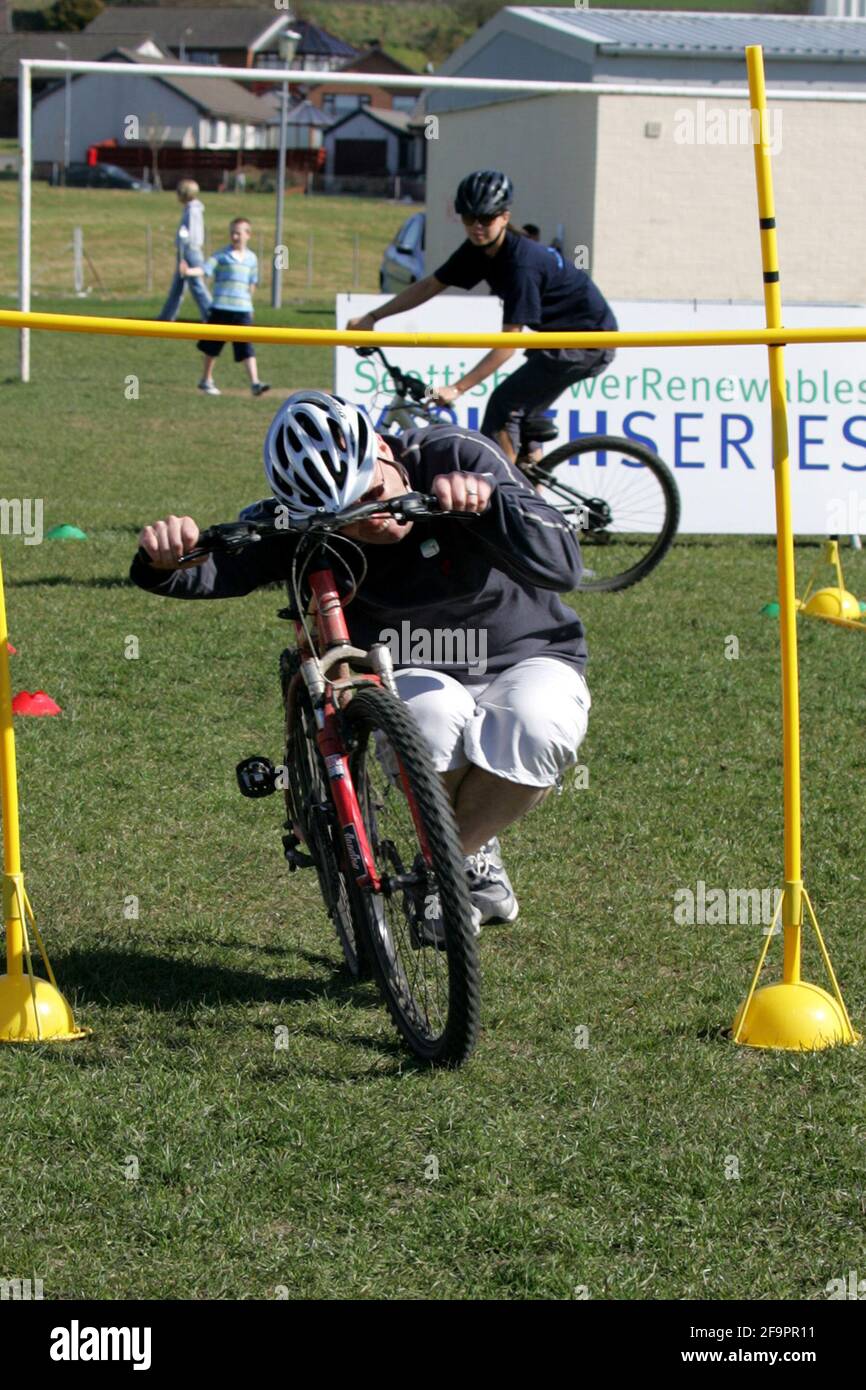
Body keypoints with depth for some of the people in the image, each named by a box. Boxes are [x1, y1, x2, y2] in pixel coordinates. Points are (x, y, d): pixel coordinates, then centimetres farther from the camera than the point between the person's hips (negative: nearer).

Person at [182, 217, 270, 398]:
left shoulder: (251, 258, 10)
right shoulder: (222, 255, -3)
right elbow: (206, 268, -16)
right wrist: (189, 271, -33)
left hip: (243, 309, 2)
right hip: (221, 308, -2)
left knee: (247, 347, -8)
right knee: (212, 346, 9)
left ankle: (255, 383, -12)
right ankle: (207, 380, 25)